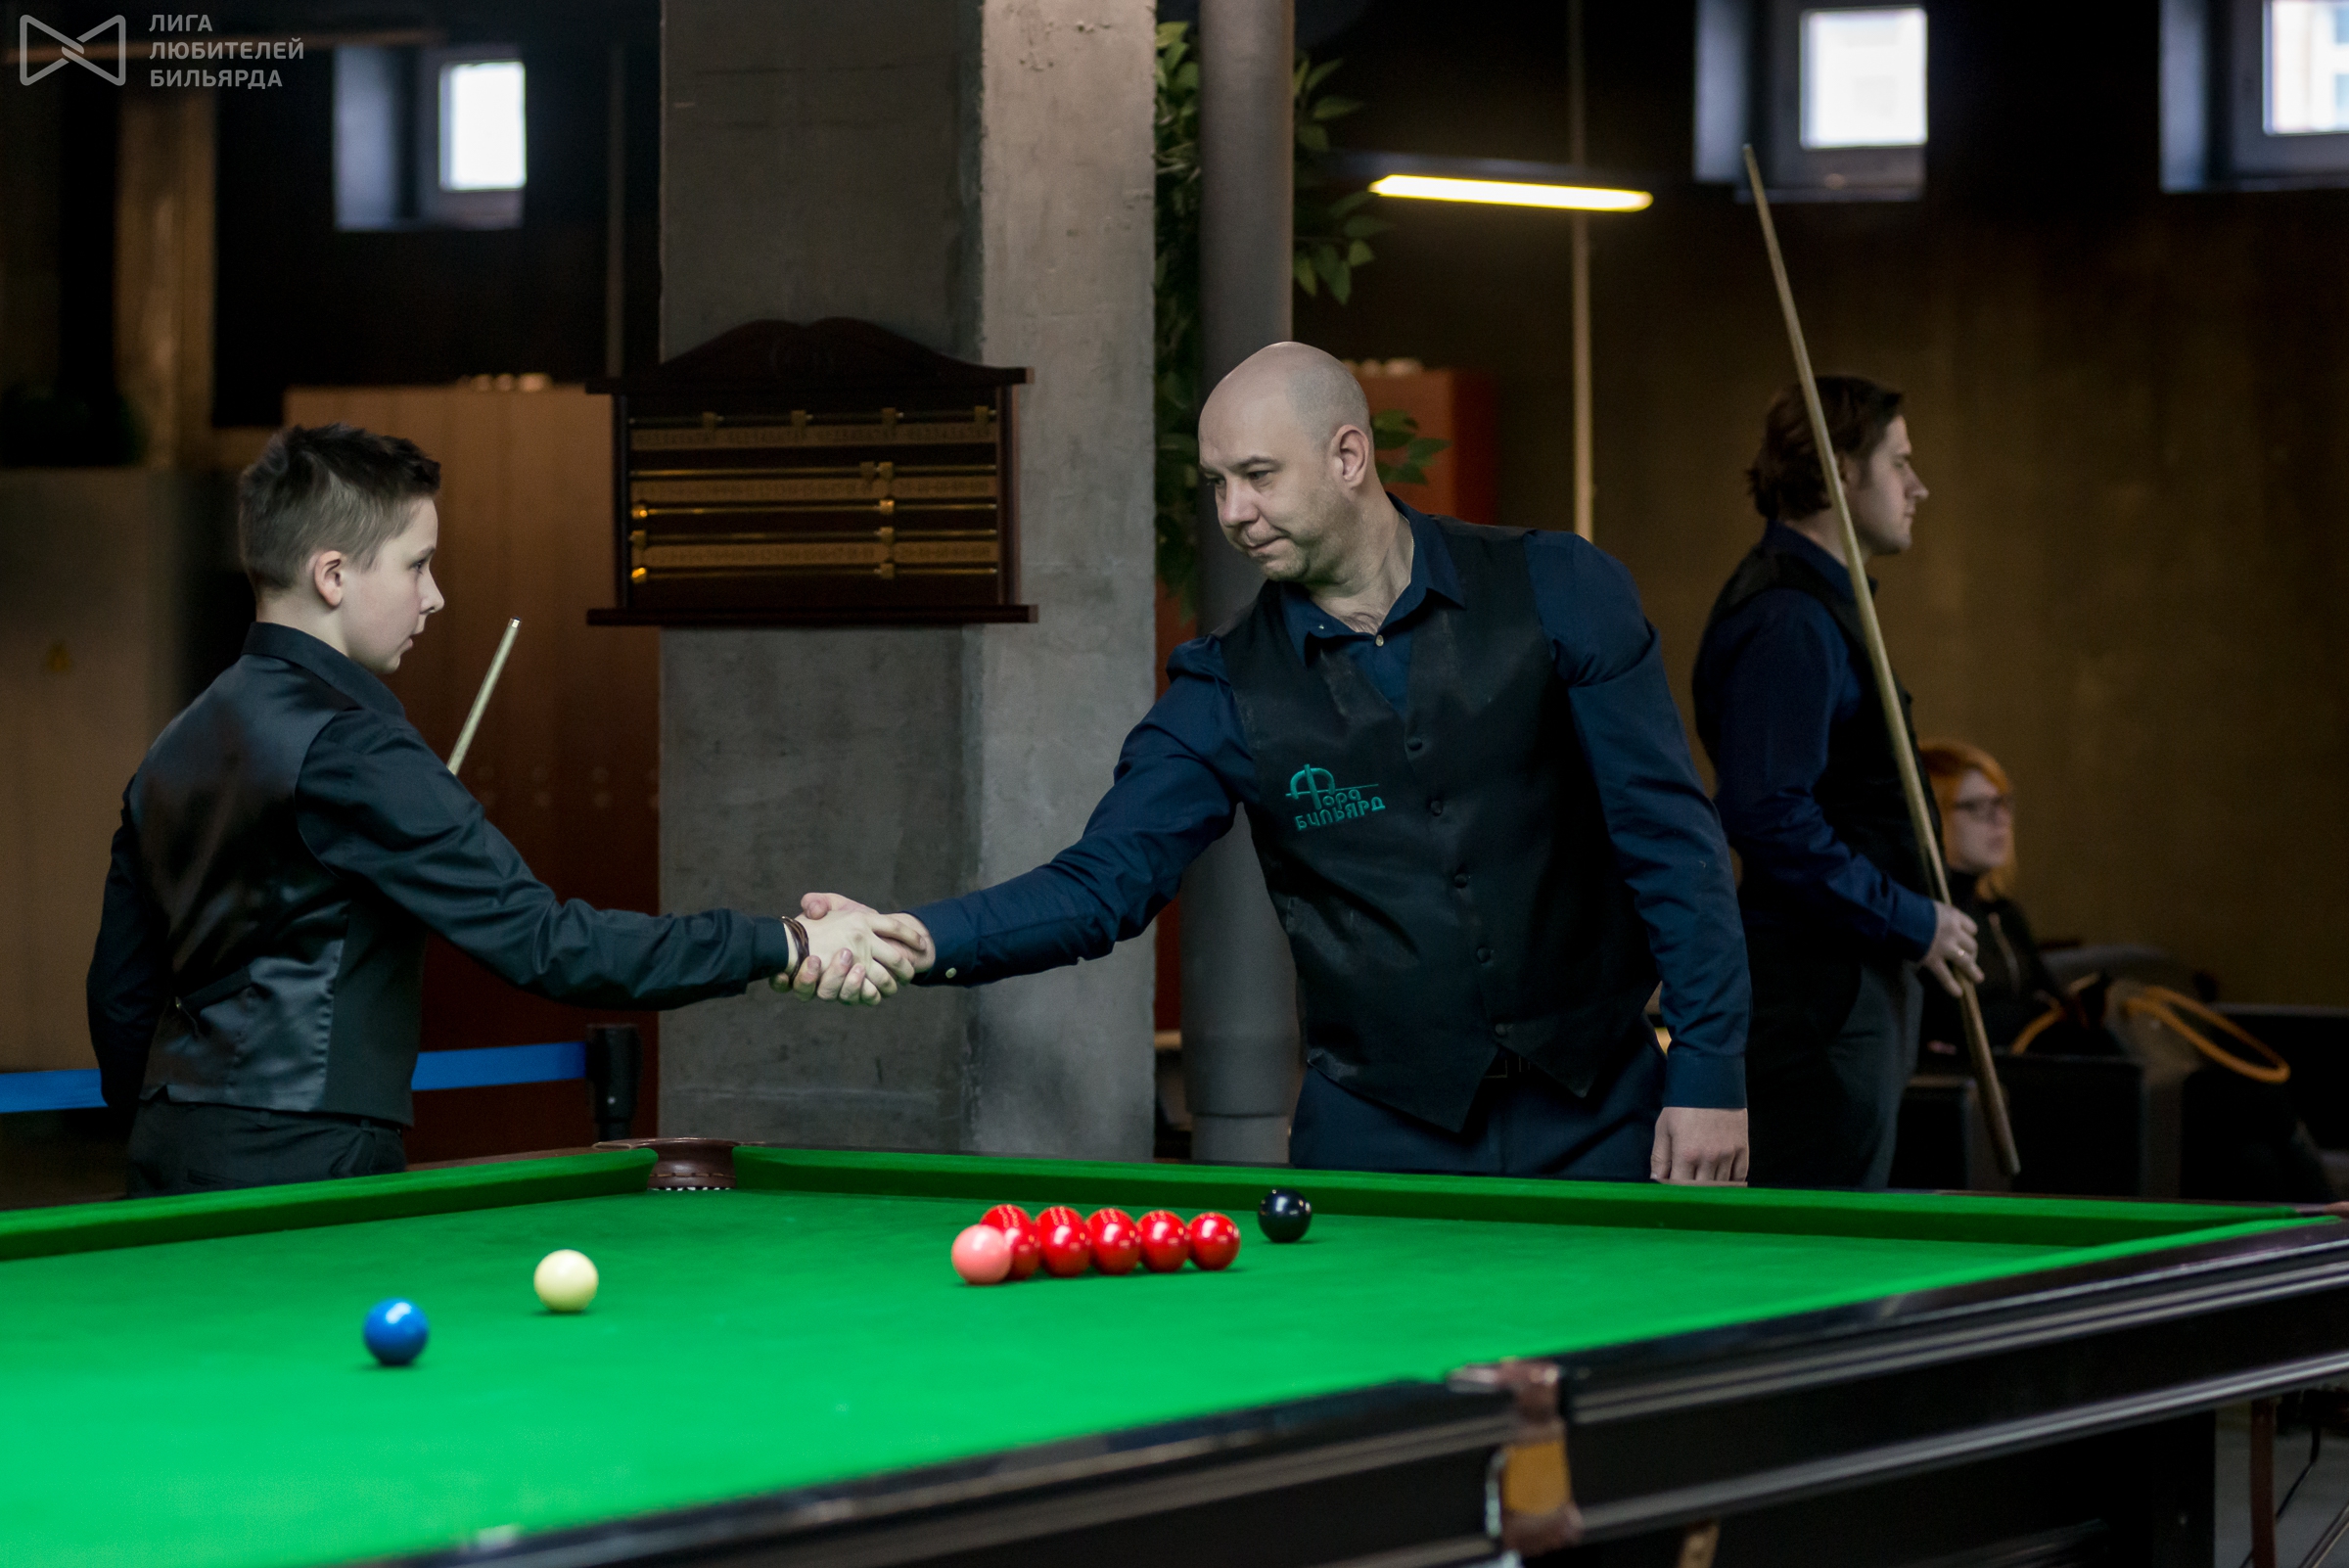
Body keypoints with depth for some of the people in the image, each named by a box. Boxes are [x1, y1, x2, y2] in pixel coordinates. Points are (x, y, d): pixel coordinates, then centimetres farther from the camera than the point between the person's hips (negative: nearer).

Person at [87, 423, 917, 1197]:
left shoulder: (176, 750, 14)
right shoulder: (348, 751, -15)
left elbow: (119, 992, 18)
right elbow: (544, 943, -21)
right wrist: (785, 946, -18)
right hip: (298, 1174, -10)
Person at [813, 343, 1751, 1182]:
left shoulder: (1558, 594, -3)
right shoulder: (1226, 691, 1)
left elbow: (1666, 833, -3)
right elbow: (1103, 880, -5)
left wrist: (1709, 1070, -9)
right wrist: (929, 942, -24)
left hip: (1597, 1123, -1)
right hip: (1375, 1141, 1)